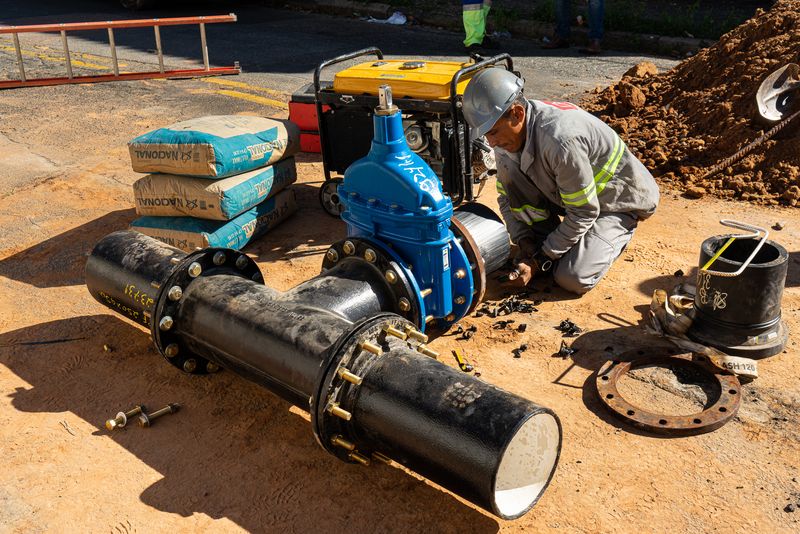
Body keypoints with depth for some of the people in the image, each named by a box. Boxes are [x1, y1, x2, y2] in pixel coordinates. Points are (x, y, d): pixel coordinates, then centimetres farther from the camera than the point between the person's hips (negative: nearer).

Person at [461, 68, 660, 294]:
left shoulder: (561, 140, -37)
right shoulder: (509, 133, -13)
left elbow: (584, 212, -28)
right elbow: (508, 195, 0)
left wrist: (542, 258, -23)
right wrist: (524, 242, -13)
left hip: (619, 200, -7)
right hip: (564, 196, 7)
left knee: (572, 279, -24)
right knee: (509, 168, -17)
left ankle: (616, 236, 7)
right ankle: (546, 242, 0)